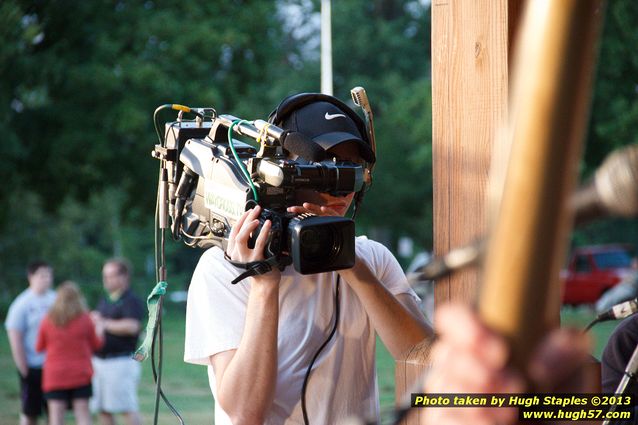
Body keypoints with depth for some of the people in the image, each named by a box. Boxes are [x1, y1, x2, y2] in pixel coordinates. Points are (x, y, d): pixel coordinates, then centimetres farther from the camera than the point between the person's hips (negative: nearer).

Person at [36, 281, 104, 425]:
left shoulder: (48, 320, -4)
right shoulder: (85, 319, -5)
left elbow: (39, 347, 6)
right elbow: (95, 344, 5)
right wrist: (100, 332, 25)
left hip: (54, 376, 0)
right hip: (80, 375, 0)